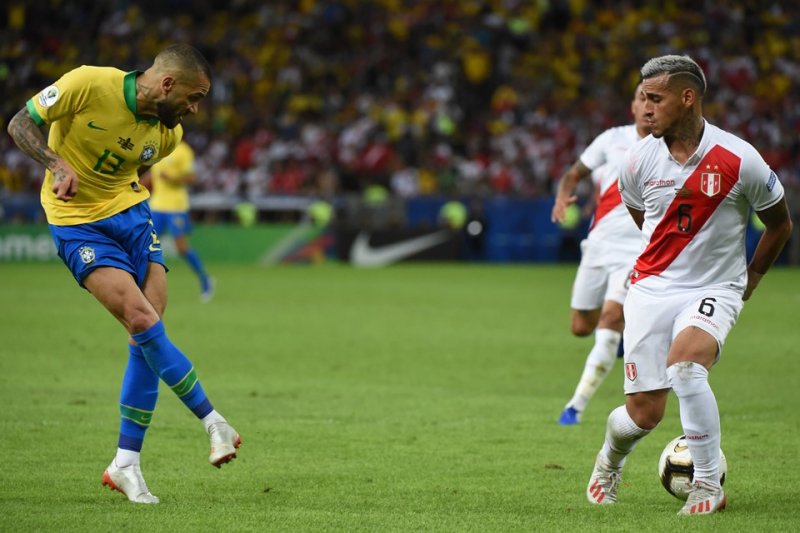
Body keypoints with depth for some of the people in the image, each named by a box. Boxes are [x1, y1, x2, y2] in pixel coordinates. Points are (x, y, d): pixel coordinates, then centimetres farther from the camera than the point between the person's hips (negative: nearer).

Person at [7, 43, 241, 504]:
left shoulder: (169, 132, -1)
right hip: (77, 221, -6)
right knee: (141, 319, -20)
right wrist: (57, 164, -27)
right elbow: (21, 124, -13)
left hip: (129, 212, 6)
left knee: (148, 335, -6)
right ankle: (215, 425, -10)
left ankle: (126, 464, 2)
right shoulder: (89, 84, -19)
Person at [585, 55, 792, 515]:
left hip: (715, 291, -3)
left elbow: (781, 224, 5)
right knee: (644, 412, -4)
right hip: (652, 288, 3)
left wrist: (749, 280, 10)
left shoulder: (738, 159, -11)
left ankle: (709, 485, -17)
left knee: (685, 366, -33)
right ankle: (610, 460, 33)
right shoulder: (640, 159, -2)